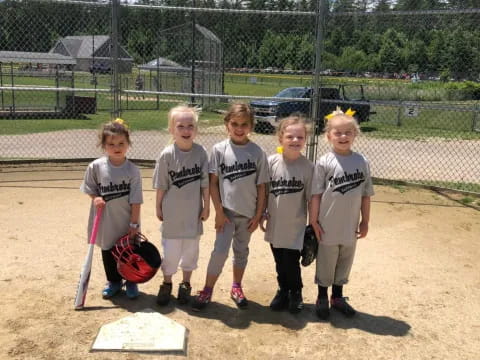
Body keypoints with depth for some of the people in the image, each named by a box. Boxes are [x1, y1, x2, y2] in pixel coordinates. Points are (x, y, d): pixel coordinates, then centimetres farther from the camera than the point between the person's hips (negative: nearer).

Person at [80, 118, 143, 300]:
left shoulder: (132, 170, -15)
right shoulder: (96, 166, -10)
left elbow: (135, 201, -12)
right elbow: (90, 189, 5)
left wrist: (134, 224, -11)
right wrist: (96, 198, -16)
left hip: (126, 222, -2)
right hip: (106, 221, 2)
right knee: (108, 252, 18)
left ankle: (131, 282, 35)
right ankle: (114, 281, 39)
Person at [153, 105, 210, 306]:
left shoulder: (201, 152, -8)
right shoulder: (167, 154, -11)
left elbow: (205, 183, -2)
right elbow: (161, 185, -3)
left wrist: (206, 206, 0)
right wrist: (158, 207, 2)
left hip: (193, 213, 2)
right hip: (172, 213, -1)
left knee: (191, 249, 14)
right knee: (170, 250, 8)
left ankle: (185, 284, 34)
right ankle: (166, 284, 31)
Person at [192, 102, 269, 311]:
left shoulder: (257, 152, -5)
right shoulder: (219, 149, -6)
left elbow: (261, 186, -1)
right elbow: (213, 183, -4)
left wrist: (258, 215, -2)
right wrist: (219, 212, -8)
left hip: (248, 213, 2)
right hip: (226, 211, -1)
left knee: (241, 250, 16)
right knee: (220, 251, -6)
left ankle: (236, 287, 33)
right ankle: (207, 290, 12)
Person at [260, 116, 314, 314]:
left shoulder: (308, 166, -11)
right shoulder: (271, 162, -7)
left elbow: (311, 198, -6)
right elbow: (263, 190, 2)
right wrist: (262, 214, 1)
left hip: (296, 225, -2)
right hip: (275, 224, 3)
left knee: (291, 262, 2)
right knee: (279, 262, 16)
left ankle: (295, 293, 29)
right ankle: (283, 290, 38)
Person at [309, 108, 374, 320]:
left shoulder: (362, 162, -2)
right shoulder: (324, 163, -11)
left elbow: (366, 195, 4)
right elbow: (316, 194, -8)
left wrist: (365, 221, 5)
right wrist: (313, 221, -8)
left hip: (350, 226, 3)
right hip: (328, 226, -3)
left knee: (345, 263, 18)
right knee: (325, 263, 12)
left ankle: (337, 297, 37)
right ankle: (322, 298, 31)